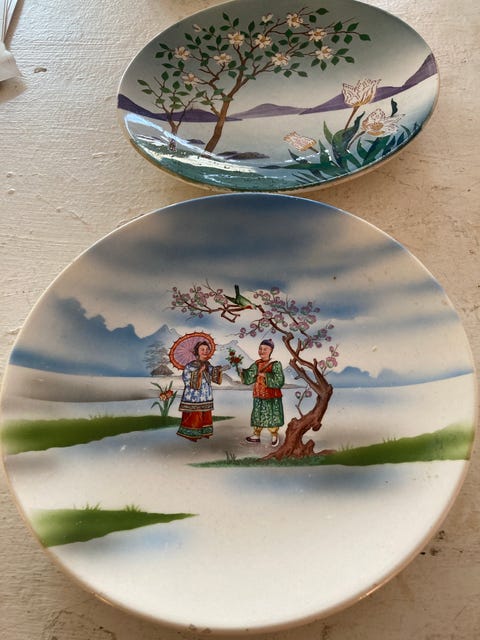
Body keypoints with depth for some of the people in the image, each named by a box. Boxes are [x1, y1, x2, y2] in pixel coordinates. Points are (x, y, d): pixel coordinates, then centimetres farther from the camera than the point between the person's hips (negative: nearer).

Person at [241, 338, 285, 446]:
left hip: (272, 397, -5)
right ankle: (256, 435, 28)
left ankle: (274, 436, 26)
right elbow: (248, 378, 4)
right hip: (259, 396, 5)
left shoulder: (275, 364, -12)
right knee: (257, 415, 13)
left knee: (272, 416, 6)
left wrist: (265, 375, -24)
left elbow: (279, 381, -20)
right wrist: (243, 372, -15)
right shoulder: (257, 364, 4)